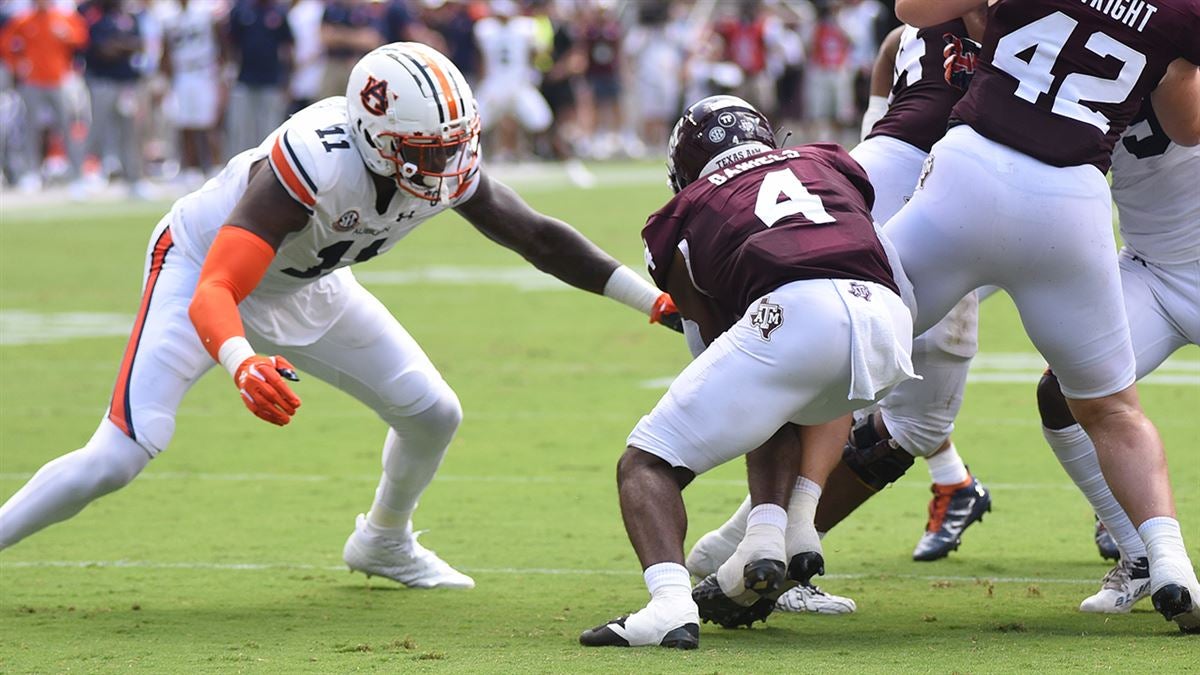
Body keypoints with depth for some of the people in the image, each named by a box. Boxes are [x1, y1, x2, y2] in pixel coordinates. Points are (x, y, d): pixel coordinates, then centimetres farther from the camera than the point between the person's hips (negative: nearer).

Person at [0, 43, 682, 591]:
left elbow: (539, 237, -7)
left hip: (306, 289, 7)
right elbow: (214, 294, -47)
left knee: (434, 415, 3)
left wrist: (654, 298, -12)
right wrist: (243, 365, -68)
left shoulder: (448, 165, -21)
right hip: (200, 270, -7)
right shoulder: (314, 164, -41)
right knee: (124, 454, -21)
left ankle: (384, 543, 31)